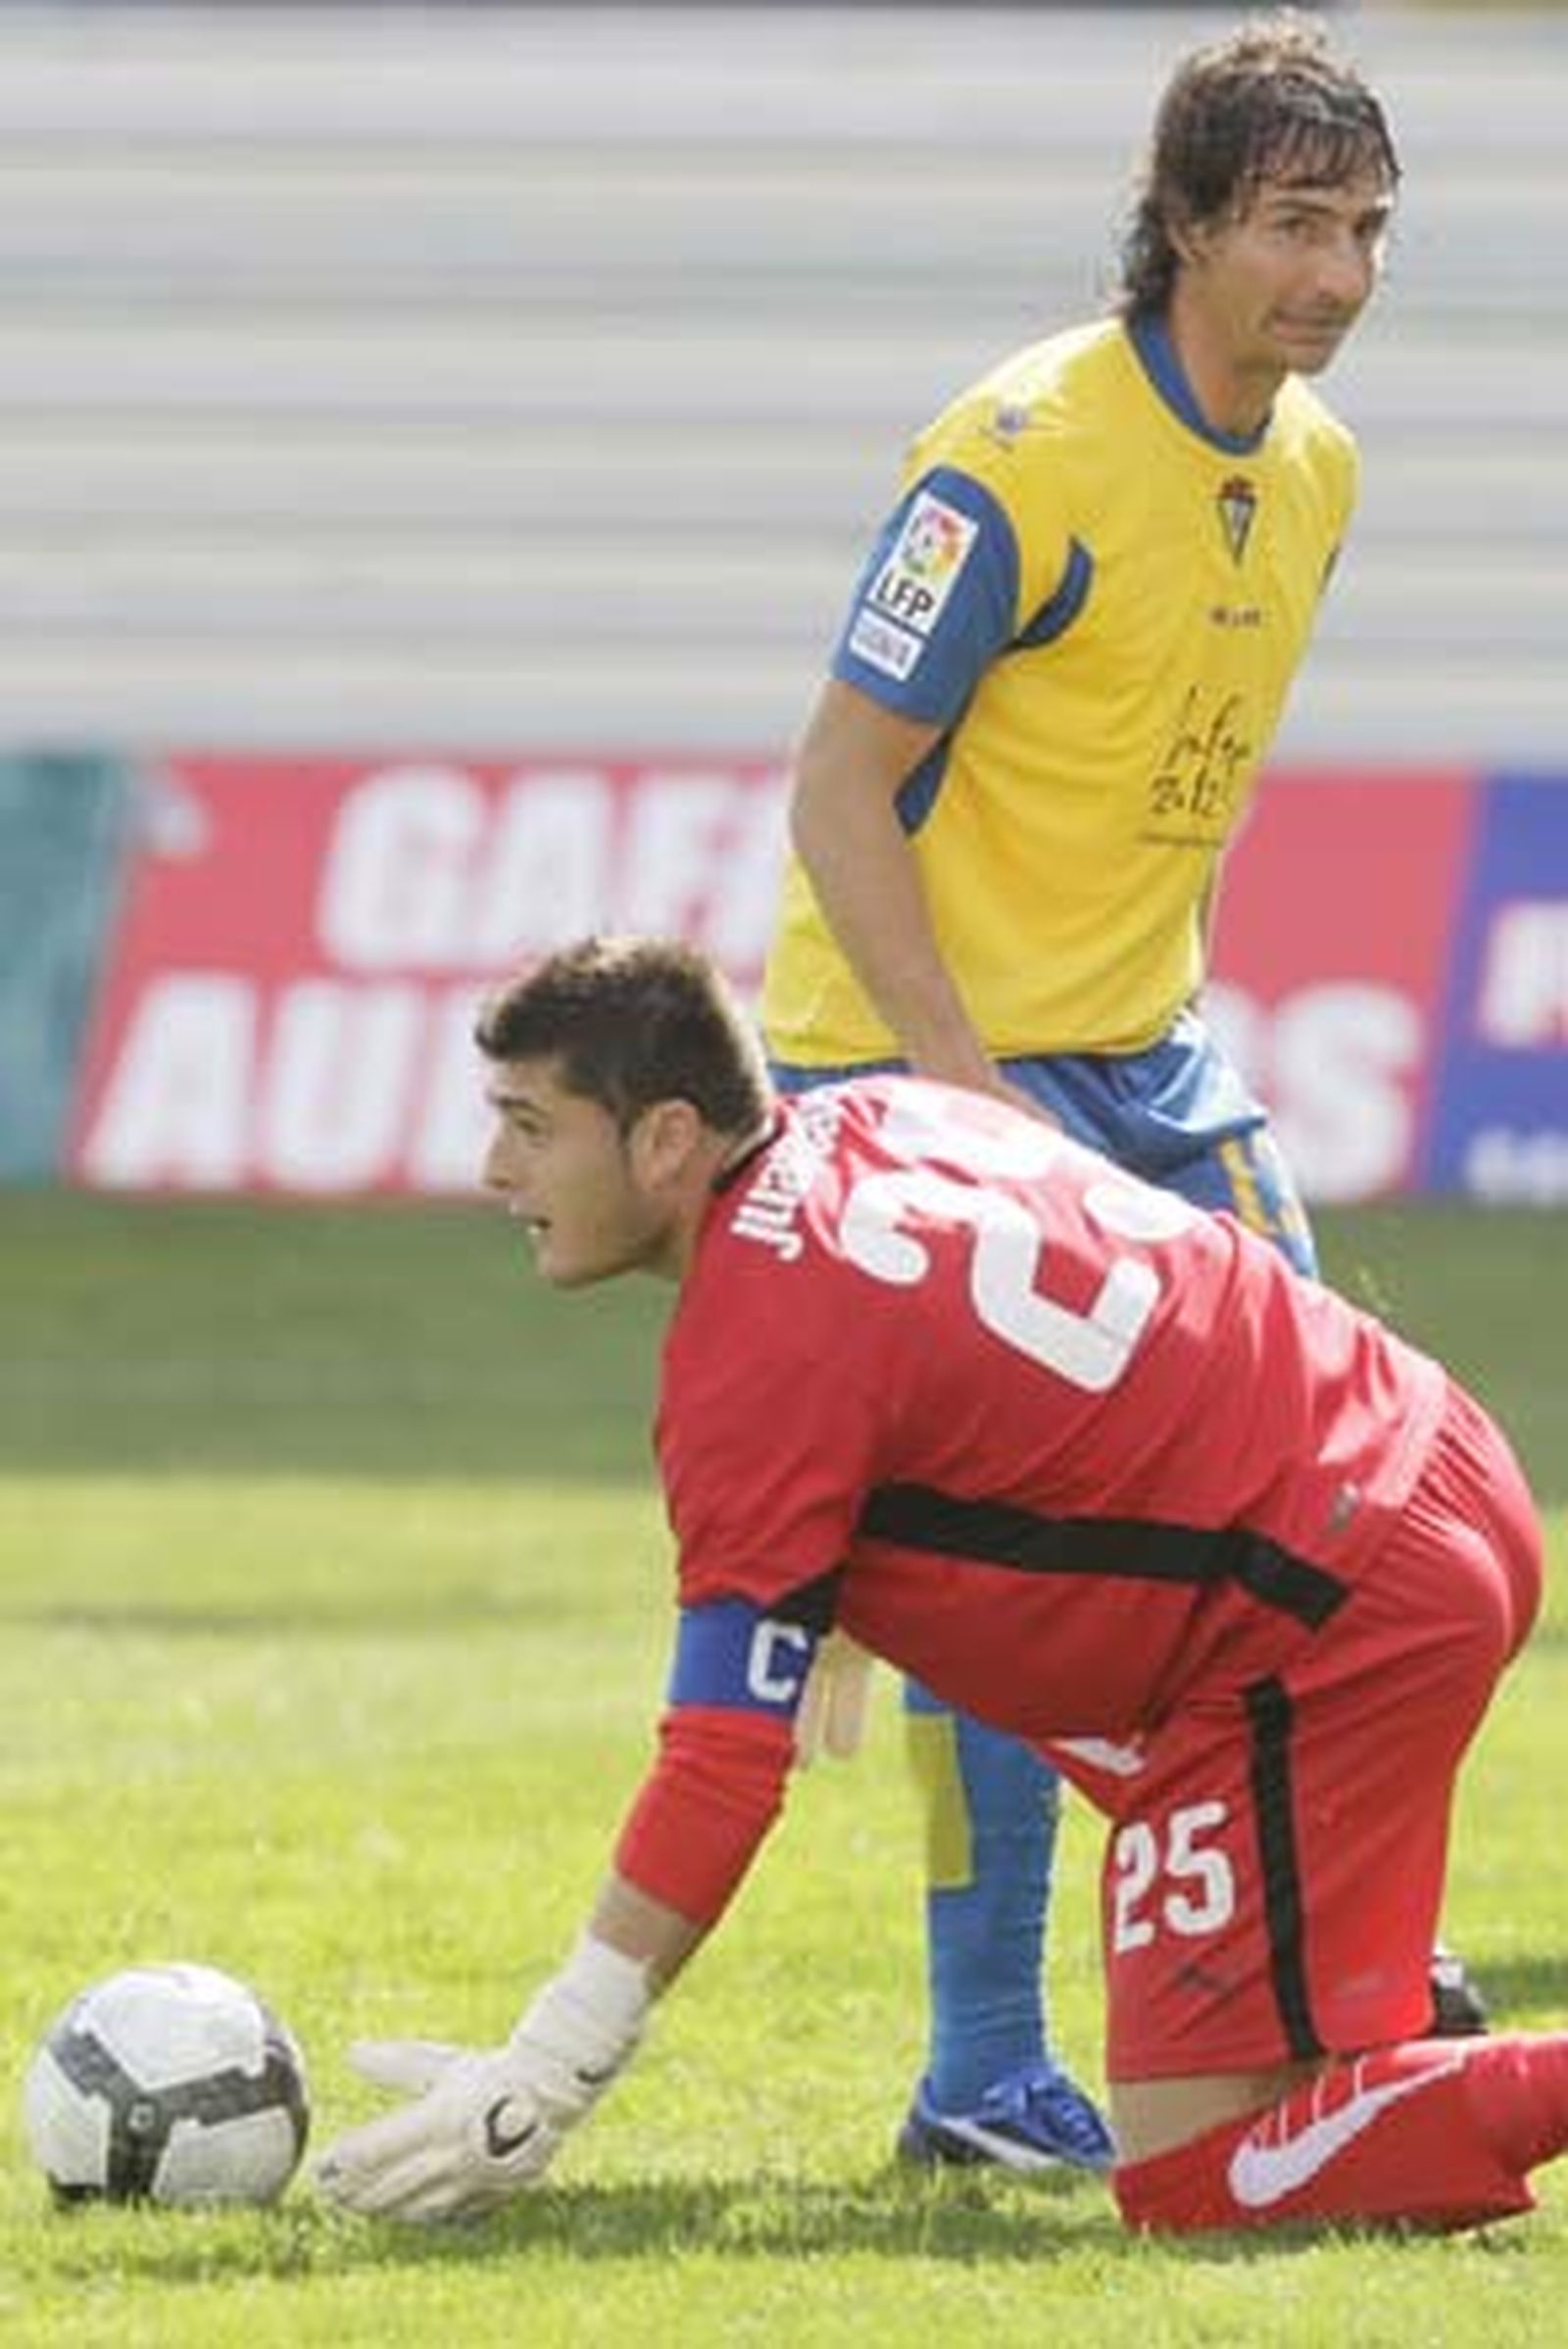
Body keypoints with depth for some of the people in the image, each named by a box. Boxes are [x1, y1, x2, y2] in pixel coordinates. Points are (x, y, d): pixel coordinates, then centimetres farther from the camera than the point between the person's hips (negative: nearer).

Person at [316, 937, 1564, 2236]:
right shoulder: (872, 1117, 9)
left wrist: (538, 2082, -15)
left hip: (1334, 1618, -9)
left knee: (1190, 2175, -8)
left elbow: (725, 1761, -17)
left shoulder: (759, 1351, -15)